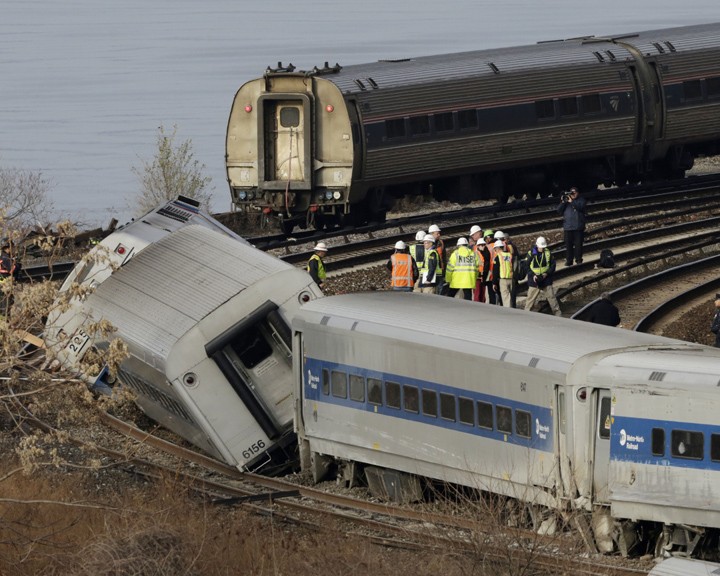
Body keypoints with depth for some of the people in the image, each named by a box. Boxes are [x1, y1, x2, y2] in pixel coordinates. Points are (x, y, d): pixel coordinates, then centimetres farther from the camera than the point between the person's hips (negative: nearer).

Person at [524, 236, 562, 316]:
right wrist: (533, 275, -16)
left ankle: (558, 314, 14)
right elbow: (527, 267, -2)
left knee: (551, 297, 5)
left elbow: (553, 265, 4)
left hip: (546, 279, 1)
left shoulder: (548, 253, -2)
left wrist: (547, 273, -12)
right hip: (534, 280, -1)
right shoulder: (531, 254, -6)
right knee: (531, 298, 4)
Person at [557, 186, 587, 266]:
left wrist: (571, 202, -21)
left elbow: (580, 207, -16)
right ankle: (568, 260, 6)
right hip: (568, 227, 2)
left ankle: (579, 259, 10)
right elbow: (559, 210, 4)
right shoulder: (566, 201, 11)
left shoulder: (581, 200, 5)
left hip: (578, 227, -2)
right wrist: (563, 202, -10)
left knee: (578, 244, 1)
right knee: (568, 245, 1)